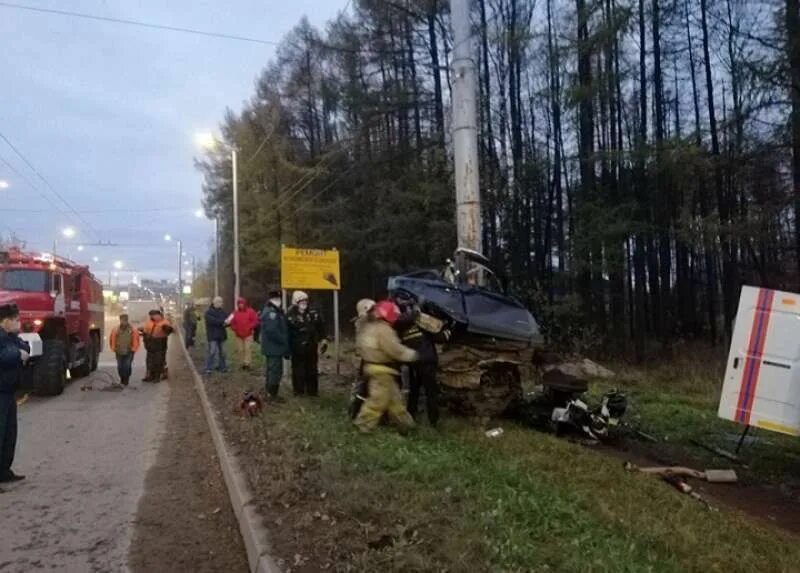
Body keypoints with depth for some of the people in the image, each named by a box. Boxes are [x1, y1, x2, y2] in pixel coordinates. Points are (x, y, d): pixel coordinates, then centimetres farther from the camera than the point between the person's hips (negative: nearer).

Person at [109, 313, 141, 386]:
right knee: (120, 367, 8)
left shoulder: (133, 330, -5)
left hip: (129, 353, -2)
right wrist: (114, 349, 5)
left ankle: (126, 380, 8)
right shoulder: (116, 330, -1)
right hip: (119, 353, 2)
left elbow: (136, 341, 0)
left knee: (127, 367, -8)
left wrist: (133, 349, -1)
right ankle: (122, 379, 29)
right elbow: (112, 340, 7)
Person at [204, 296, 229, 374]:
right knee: (212, 352, -10)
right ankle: (209, 368, -5)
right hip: (213, 335, -6)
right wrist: (223, 321, -27)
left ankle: (222, 367, 20)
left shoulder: (222, 311, 13)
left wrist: (227, 322, -15)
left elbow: (226, 319, 9)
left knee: (222, 352, 10)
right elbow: (212, 320, -23)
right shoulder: (209, 312, -7)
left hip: (221, 335, 6)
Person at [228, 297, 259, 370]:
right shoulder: (235, 313, 7)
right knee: (240, 350, 5)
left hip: (248, 334, -3)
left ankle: (247, 364, -9)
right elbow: (232, 323, 10)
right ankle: (243, 364, 13)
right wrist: (235, 329, -5)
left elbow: (255, 321, -5)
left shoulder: (250, 311, -2)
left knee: (248, 349, -9)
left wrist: (250, 327, -14)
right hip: (239, 335, 3)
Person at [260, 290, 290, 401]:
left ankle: (270, 392, 26)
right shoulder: (270, 312, -18)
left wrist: (285, 343, 12)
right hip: (274, 347, -11)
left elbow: (282, 328, 20)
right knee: (276, 370, -7)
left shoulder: (276, 311, 17)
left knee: (272, 370, 17)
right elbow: (272, 330, -27)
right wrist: (284, 341, -17)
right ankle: (272, 394, -2)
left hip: (273, 347, 11)